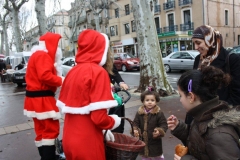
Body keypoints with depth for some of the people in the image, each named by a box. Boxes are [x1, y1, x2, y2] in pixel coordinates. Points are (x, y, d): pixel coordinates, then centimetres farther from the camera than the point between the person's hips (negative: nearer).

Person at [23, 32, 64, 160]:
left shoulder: (38, 55, 18)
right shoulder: (42, 55, -14)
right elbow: (45, 76, -27)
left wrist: (58, 79, 2)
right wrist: (61, 81, -15)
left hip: (38, 98, 11)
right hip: (41, 99, -11)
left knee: (43, 129, 18)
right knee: (51, 129, -6)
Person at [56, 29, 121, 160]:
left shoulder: (73, 71, 5)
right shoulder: (98, 72, -16)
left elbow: (65, 107, 9)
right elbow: (98, 116, -24)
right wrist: (113, 121, -1)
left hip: (70, 139, 7)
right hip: (87, 143, -6)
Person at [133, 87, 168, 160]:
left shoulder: (159, 113, -14)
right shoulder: (139, 113, -6)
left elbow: (164, 125, -13)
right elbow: (135, 123, 1)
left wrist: (159, 131, -30)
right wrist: (135, 130, -18)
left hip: (155, 141, -3)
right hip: (143, 141, 3)